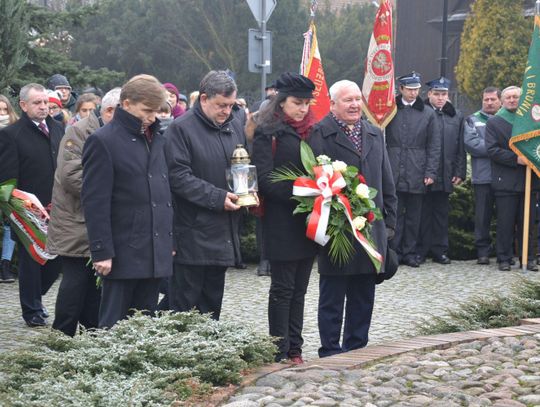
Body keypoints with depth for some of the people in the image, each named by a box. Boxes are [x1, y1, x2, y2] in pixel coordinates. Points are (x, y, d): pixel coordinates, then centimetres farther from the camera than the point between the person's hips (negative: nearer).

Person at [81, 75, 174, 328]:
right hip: (124, 254, -7)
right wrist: (102, 251, -16)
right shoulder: (103, 141, -8)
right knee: (114, 326, -2)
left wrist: (169, 240, 15)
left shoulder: (156, 139, 15)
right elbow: (95, 202, -12)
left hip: (155, 254, 7)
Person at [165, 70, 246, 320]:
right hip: (192, 234, -7)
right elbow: (178, 177, -16)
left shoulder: (235, 128, 13)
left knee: (212, 303, 14)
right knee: (185, 303, -2)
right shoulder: (181, 129, -9)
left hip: (223, 233, 7)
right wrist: (217, 197, -20)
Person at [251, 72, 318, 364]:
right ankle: (281, 353, 6)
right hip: (282, 222, -6)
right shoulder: (268, 132, -7)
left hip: (308, 221, 6)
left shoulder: (310, 132, 13)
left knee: (299, 289, 11)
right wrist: (297, 194, -21)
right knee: (283, 288, 0)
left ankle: (295, 349, 18)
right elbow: (265, 180, -14)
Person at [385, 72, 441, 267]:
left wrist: (430, 172, -3)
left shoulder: (428, 114, 6)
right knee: (394, 214, 1)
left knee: (413, 216, 6)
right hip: (393, 173, -1)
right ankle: (395, 252, 8)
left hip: (416, 175, 1)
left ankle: (410, 253, 14)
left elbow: (434, 146, 6)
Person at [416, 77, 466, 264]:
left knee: (441, 214, 10)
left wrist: (460, 172, 4)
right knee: (423, 213, 2)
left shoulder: (456, 117, 10)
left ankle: (439, 250, 17)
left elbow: (461, 149, 11)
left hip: (445, 176, 4)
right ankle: (420, 250, 9)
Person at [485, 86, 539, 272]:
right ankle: (504, 259, 4)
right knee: (505, 223, -2)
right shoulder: (494, 122, 5)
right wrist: (515, 159, -14)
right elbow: (492, 149, -5)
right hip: (505, 181, -2)